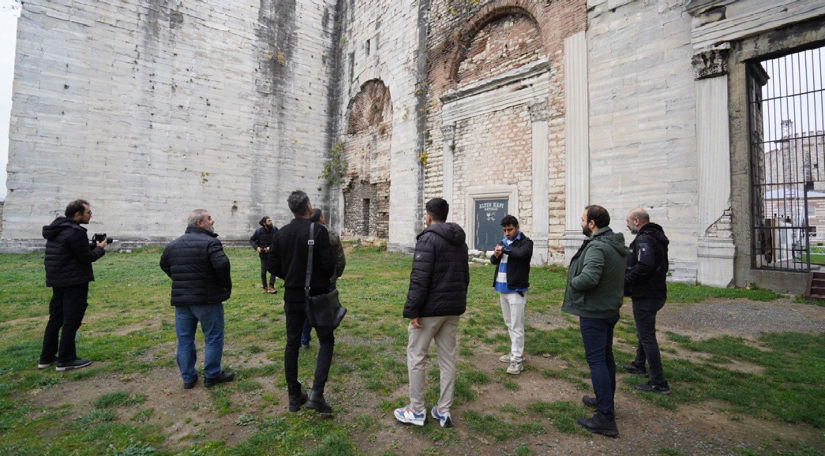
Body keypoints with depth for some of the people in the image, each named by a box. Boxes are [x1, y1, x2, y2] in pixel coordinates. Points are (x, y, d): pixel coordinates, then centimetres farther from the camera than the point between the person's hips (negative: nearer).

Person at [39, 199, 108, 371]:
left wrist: (93, 245, 6)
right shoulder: (75, 232, -18)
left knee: (55, 319, 16)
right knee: (71, 321, -1)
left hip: (57, 281, 10)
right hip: (74, 283, -9)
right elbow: (86, 257, -16)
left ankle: (47, 358, 25)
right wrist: (100, 248, 0)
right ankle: (66, 360, 5)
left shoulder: (57, 229, 12)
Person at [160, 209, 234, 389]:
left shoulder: (174, 244, 10)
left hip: (180, 300, 7)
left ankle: (188, 377, 24)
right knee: (213, 338, 8)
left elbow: (164, 264, 21)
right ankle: (212, 375, 16)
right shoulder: (210, 242, -15)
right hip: (207, 300, -7)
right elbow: (222, 265, -27)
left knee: (184, 339, 14)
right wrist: (227, 286, -12)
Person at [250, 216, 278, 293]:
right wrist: (256, 247, -14)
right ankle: (265, 287, 23)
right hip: (263, 255, 0)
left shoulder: (275, 229, -7)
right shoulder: (259, 231, -9)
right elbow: (251, 240, 2)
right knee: (263, 272, 8)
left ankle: (271, 287, 1)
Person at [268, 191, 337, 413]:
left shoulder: (281, 233, 2)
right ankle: (316, 393, -3)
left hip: (292, 296, 5)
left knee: (292, 344, 13)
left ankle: (294, 396, 22)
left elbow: (273, 266, 4)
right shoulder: (318, 230, -14)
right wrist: (326, 276, 3)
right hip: (317, 295, -4)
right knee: (326, 341, 9)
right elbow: (329, 264, -18)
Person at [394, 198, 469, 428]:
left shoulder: (428, 238, -13)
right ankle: (444, 411, 22)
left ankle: (417, 411, 17)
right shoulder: (460, 241, 12)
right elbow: (465, 276, 16)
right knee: (448, 358, 13)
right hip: (453, 309, 8)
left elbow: (420, 278, -21)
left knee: (415, 357, 6)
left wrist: (412, 310, -18)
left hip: (430, 308, -7)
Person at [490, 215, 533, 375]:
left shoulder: (525, 242, -9)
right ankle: (516, 351, 30)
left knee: (516, 326, -3)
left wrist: (504, 249, -17)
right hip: (502, 289, 7)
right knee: (509, 324, 17)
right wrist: (496, 255, -11)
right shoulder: (503, 242, 12)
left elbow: (522, 252, -31)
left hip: (516, 290, -7)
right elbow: (493, 260, 12)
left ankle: (516, 360, 4)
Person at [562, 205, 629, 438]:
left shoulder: (597, 247, -24)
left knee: (596, 360, -3)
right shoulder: (616, 245, 8)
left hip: (594, 312, -10)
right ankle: (605, 401, 38)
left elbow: (589, 278, -36)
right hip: (610, 308, 10)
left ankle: (605, 418, 5)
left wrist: (573, 282, -16)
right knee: (606, 356, 21)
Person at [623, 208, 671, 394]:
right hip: (656, 293, 11)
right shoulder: (656, 238, 13)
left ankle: (659, 383, 3)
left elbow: (644, 266, -33)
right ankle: (639, 365, 43)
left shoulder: (644, 239, -20)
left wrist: (626, 280, -19)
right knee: (644, 331, 25)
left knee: (647, 337, -4)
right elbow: (661, 265, 18)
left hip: (645, 296, -11)